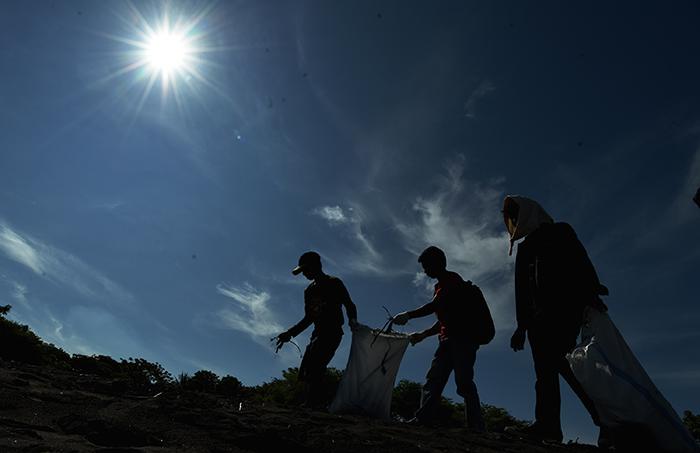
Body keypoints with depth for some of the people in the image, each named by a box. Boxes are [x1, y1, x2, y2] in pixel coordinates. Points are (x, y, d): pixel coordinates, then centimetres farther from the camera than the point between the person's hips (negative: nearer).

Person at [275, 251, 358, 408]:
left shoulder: (334, 283, 0)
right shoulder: (309, 291, 20)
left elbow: (350, 305, -1)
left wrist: (352, 320, -22)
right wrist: (290, 333, 16)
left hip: (332, 333, -8)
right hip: (317, 335, 8)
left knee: (313, 372, -20)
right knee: (305, 374, 2)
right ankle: (331, 401, 11)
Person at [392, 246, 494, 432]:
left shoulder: (452, 279, -3)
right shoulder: (442, 286, 26)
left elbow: (434, 306, -16)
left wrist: (408, 315, -12)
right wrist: (423, 334, 20)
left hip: (463, 337, -9)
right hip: (448, 340, 9)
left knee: (463, 383, -13)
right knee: (433, 378, -3)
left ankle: (476, 426, -9)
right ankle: (423, 418, -8)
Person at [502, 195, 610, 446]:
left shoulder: (559, 231, 12)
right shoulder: (524, 248, 27)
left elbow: (580, 261, -4)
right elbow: (522, 289, 23)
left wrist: (591, 293, -22)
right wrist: (521, 325, 17)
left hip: (565, 306, -6)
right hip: (539, 314, 6)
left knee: (560, 359, -21)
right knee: (545, 368, -3)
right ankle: (548, 425, -6)